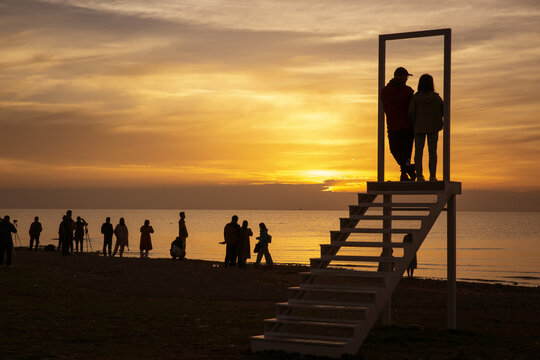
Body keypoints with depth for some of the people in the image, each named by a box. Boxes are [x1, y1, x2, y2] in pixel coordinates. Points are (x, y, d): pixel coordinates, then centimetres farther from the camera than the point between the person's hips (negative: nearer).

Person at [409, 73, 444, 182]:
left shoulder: (415, 97, -8)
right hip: (433, 127, -1)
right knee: (432, 152, 5)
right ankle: (432, 176, 2)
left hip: (419, 127, 1)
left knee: (418, 152, 5)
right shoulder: (435, 97, -9)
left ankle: (419, 176, 1)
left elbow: (411, 113, -9)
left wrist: (414, 124, 7)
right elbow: (443, 110, -3)